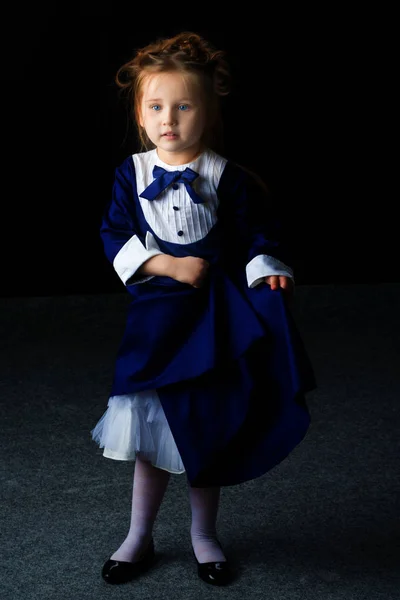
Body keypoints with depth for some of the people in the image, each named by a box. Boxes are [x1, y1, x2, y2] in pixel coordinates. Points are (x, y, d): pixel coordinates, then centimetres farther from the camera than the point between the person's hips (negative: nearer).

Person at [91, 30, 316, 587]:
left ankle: (204, 535, 29)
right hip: (156, 311, 1)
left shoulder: (228, 177, -5)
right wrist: (168, 265, -14)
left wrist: (269, 271, -20)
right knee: (151, 428, 8)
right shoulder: (132, 173, -1)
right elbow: (114, 234, -3)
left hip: (217, 316, -1)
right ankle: (139, 536, 26)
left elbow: (258, 232, -2)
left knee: (206, 429, 9)